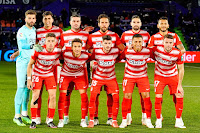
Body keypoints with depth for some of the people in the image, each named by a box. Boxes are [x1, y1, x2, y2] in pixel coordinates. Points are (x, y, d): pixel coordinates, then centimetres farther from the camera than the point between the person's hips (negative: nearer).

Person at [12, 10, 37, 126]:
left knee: (27, 87, 9)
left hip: (32, 62, 7)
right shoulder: (21, 31, -9)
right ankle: (17, 116, -7)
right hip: (22, 63, -7)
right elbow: (22, 45, -25)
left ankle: (24, 114, 17)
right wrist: (33, 46, -37)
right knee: (21, 88, -8)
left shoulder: (35, 30, 13)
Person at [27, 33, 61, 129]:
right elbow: (30, 64, -12)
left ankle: (50, 121, 3)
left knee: (53, 96, -8)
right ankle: (33, 121, -3)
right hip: (37, 74, -2)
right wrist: (29, 79, -13)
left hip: (49, 74, 2)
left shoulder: (58, 51, -18)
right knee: (35, 96, -12)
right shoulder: (38, 51, -24)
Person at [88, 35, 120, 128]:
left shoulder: (116, 51, -16)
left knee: (116, 98, -9)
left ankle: (114, 120, 4)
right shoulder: (96, 52, -18)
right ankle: (91, 120, 2)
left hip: (111, 78, 1)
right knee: (93, 97, -11)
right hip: (98, 77, -1)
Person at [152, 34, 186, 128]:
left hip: (173, 76, 1)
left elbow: (181, 69, -11)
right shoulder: (156, 49, -22)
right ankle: (158, 120, 5)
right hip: (159, 76, -1)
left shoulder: (177, 53, -19)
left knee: (179, 97, -6)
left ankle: (178, 121, 9)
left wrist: (179, 85, -12)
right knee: (158, 97, -13)